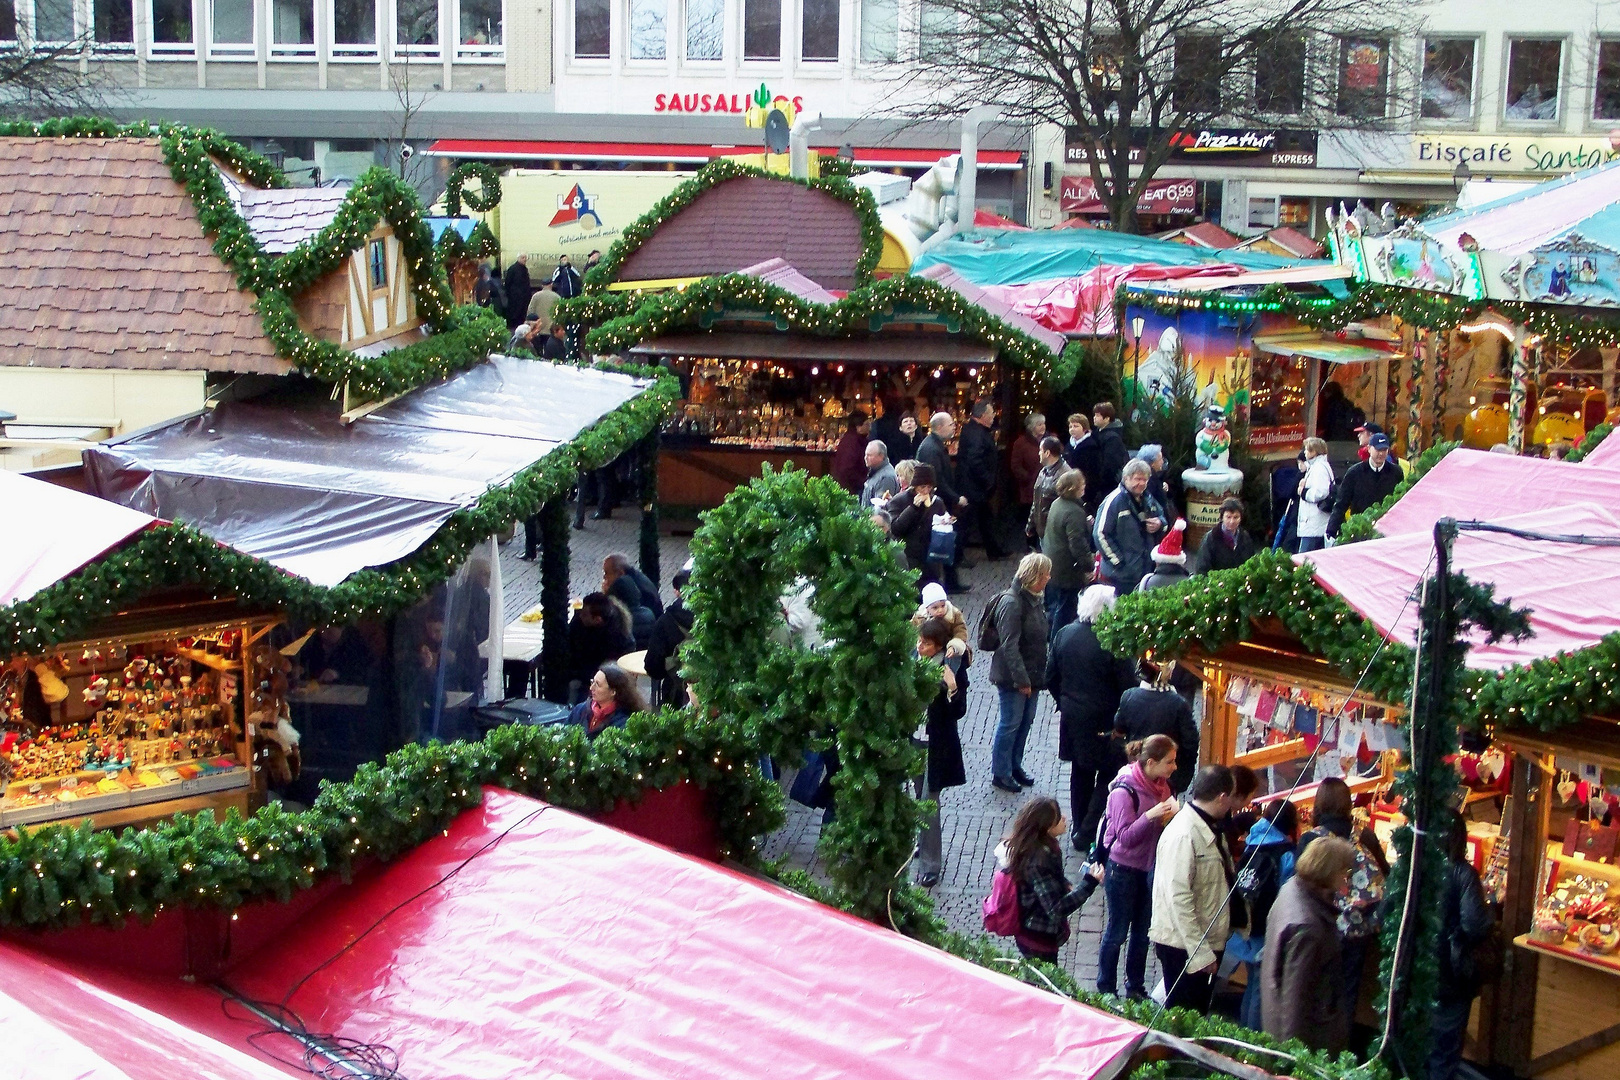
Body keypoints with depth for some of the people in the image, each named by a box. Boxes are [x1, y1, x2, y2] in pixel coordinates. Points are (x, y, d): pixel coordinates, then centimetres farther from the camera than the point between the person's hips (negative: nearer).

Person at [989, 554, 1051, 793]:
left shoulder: (1034, 599, 7)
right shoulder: (1012, 602, -22)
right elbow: (1010, 645, -24)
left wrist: (1038, 675, 14)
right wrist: (1021, 680, -23)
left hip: (1031, 674, 9)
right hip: (1012, 677, -9)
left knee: (1026, 722, 16)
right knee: (1011, 723, 1)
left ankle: (1015, 766, 31)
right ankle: (1000, 773, 14)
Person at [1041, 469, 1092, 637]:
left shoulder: (1057, 504, 6)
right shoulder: (1074, 512, -24)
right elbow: (1077, 544, -27)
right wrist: (1089, 566, -17)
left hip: (1052, 565, 9)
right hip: (1067, 571, -9)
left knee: (1053, 608, 21)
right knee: (1064, 610, 2)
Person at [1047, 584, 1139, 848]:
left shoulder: (1064, 634, -4)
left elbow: (1051, 677, 4)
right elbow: (1127, 684, -17)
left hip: (1072, 717, 6)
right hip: (1103, 722, -6)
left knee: (1081, 774, 20)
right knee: (1108, 777, 8)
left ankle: (1080, 829, 29)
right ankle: (1088, 834, 5)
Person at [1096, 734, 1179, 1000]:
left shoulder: (1161, 785, 1)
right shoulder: (1124, 791, -22)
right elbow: (1125, 836, -23)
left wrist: (1171, 816, -6)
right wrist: (1151, 816, -35)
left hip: (1150, 867, 7)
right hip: (1124, 869, -7)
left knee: (1142, 932, 16)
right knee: (1117, 931, 5)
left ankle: (1136, 988, 29)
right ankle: (1106, 990, 20)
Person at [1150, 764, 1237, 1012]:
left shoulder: (1207, 830, 9)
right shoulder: (1183, 834, -22)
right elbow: (1179, 898, -25)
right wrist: (1200, 952, -25)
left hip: (1204, 942, 9)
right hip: (1183, 945, -9)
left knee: (1199, 1011, 17)